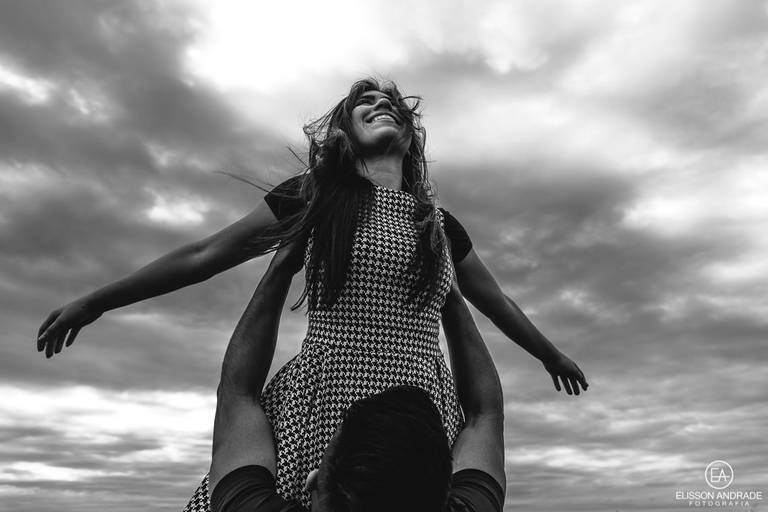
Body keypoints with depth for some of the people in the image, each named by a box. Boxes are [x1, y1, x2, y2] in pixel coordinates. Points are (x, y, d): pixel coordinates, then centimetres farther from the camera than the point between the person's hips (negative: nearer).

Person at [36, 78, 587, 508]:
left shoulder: (440, 224, 10)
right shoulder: (315, 196, 3)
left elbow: (499, 303, 22)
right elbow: (204, 255, 7)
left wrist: (554, 356, 36)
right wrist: (93, 302, 14)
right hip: (322, 409, -2)